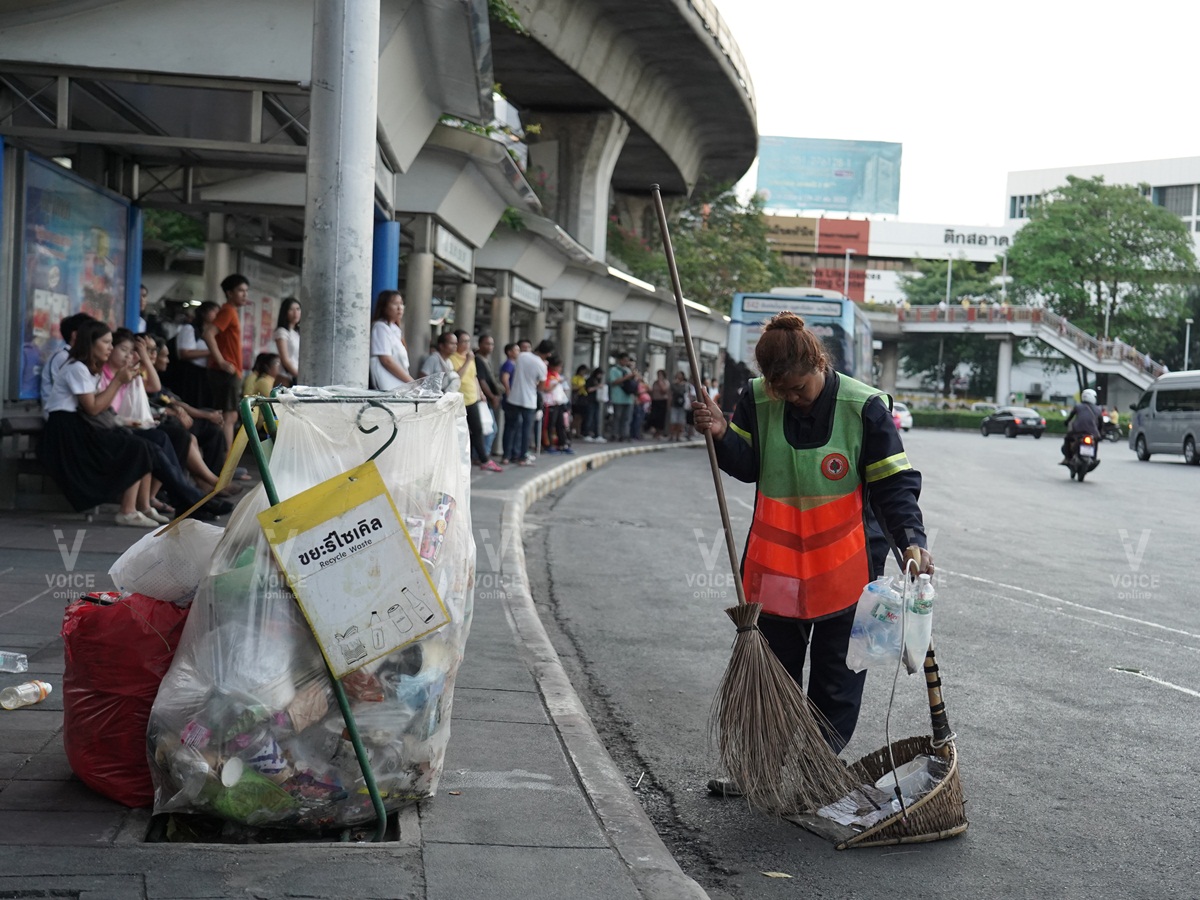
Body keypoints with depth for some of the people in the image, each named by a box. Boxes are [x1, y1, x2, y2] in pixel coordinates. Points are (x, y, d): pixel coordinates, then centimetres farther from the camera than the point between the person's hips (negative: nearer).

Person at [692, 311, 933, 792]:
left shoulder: (863, 407, -14)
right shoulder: (757, 400, -5)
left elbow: (894, 483, -14)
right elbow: (747, 466, -1)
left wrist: (911, 540, -28)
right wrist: (722, 434, -21)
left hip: (846, 564, -3)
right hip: (776, 561, 3)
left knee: (836, 675, 7)